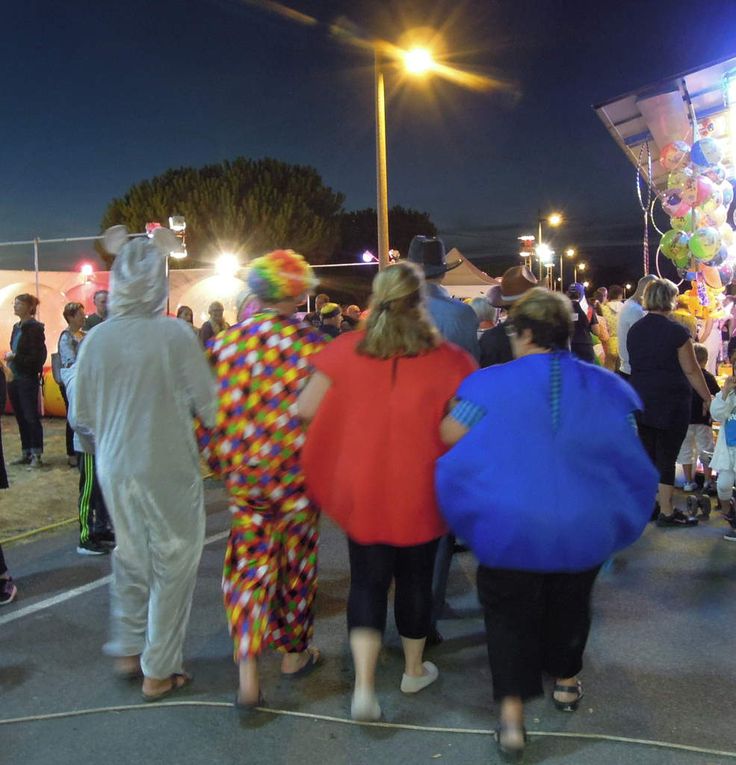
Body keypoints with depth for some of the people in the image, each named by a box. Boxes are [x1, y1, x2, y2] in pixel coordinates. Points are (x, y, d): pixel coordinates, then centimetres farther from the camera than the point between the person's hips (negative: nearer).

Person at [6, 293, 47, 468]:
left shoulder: (34, 328, -9)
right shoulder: (17, 327, 14)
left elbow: (37, 357, -14)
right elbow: (15, 352, 15)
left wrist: (15, 357, -14)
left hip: (28, 379, -7)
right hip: (14, 378, 7)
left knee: (31, 417, -3)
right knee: (20, 417, 10)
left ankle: (36, 454, 2)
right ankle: (26, 452, 18)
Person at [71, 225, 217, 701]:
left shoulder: (96, 339, -3)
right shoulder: (175, 334, -15)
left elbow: (81, 419, 3)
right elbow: (209, 407, -13)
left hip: (115, 469, 4)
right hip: (170, 469, -4)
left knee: (131, 559, 23)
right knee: (173, 567, 11)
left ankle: (128, 650, 34)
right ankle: (159, 672, 22)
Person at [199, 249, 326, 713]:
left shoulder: (226, 342, -2)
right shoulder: (311, 343, -11)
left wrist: (221, 463, 14)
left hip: (243, 475, 2)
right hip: (296, 474, -2)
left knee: (248, 565, 10)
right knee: (296, 561, 14)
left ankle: (248, 667, 1)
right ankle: (295, 653, 31)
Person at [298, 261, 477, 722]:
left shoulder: (347, 351, -7)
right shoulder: (449, 360, -12)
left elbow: (305, 409, -3)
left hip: (360, 490, 1)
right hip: (418, 494, -1)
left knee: (367, 581, 13)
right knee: (415, 580, 18)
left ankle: (364, 685, 4)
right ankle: (415, 670, 36)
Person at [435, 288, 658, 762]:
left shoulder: (493, 383, -15)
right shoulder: (606, 387, -4)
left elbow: (448, 436, -9)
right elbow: (629, 456, 3)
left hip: (509, 524, -3)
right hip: (584, 527, 3)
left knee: (509, 612, 14)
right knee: (569, 603, 26)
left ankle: (512, 718, 8)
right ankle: (566, 682, 46)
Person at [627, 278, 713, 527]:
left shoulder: (634, 330, 6)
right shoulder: (676, 331, -12)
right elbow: (691, 370, -9)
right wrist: (707, 398, 0)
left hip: (641, 401, 6)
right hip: (671, 402, -6)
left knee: (648, 453, 12)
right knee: (667, 455, 0)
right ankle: (667, 512, 8)